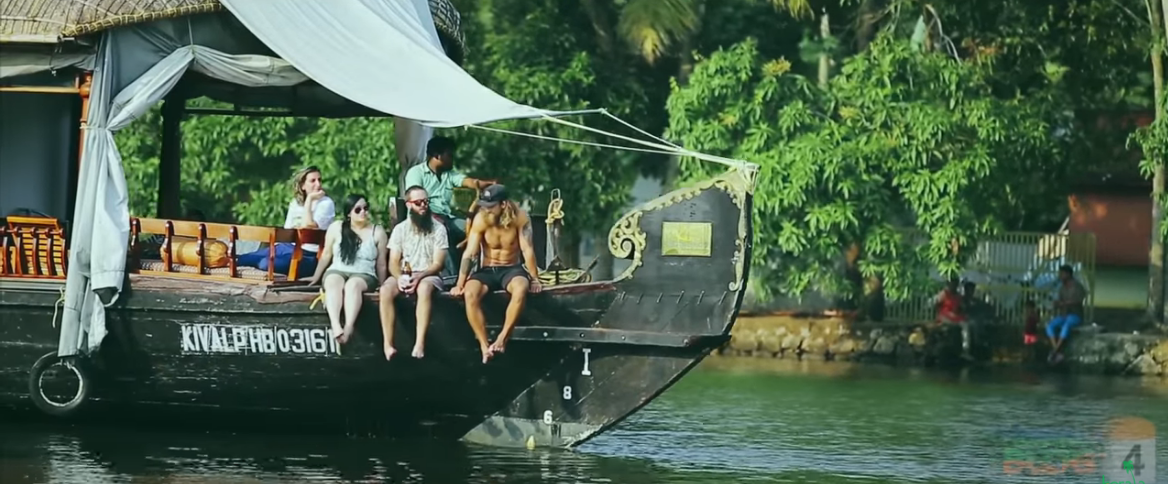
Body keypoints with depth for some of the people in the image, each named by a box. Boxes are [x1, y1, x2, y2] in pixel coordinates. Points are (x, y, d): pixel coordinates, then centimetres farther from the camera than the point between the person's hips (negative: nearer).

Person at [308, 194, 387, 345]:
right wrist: (315, 277, 19)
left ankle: (348, 327, -59)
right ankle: (335, 325, -59)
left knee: (353, 284, -38)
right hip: (337, 271, 1)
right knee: (333, 283, -36)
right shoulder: (336, 228, 8)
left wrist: (381, 286, 14)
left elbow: (381, 263, 11)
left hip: (364, 275, -1)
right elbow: (326, 254, 17)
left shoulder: (377, 232, 6)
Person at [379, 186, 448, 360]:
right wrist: (400, 277, -21)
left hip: (429, 275, -2)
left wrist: (419, 276, -24)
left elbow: (438, 264, -7)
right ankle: (388, 344, -34)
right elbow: (393, 263, 2)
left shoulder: (438, 229, -1)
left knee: (424, 288, -40)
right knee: (386, 290, -31)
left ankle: (420, 343, -45)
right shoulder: (400, 229, 6)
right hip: (403, 275, 2)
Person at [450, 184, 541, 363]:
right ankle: (484, 346, -29)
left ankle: (502, 339, -29)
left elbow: (527, 250, -13)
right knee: (470, 294, -31)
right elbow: (469, 253, -12)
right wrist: (460, 284, -15)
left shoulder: (520, 218, -14)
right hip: (487, 270, 1)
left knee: (521, 289, -37)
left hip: (511, 269, -1)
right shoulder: (481, 219, -13)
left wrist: (535, 279, -15)